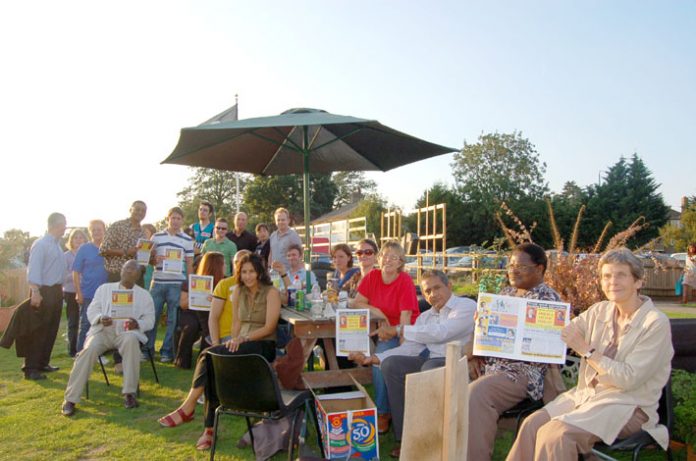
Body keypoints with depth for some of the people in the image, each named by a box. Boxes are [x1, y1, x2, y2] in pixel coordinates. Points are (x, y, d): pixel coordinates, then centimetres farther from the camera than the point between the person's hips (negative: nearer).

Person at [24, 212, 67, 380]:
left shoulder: (57, 245, 12)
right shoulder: (41, 244, -12)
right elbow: (33, 269, -18)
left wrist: (60, 289, 13)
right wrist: (35, 292, -24)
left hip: (56, 291, 9)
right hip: (44, 291, -8)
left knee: (51, 329, 14)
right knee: (39, 330, -5)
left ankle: (42, 363, 24)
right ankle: (30, 368, 1)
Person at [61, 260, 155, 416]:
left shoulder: (144, 295, 15)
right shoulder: (104, 288, 18)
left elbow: (150, 319, 8)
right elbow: (91, 311, 10)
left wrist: (137, 324, -16)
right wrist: (100, 318, -14)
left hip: (126, 332, -1)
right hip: (103, 330, 1)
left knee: (131, 341, -37)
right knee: (89, 349, -30)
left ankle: (129, 393, -30)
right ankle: (70, 399, -22)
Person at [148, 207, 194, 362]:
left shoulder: (187, 240, 5)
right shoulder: (156, 237, 8)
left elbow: (190, 264, 8)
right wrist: (155, 259, -10)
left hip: (177, 284, -1)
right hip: (158, 282, 1)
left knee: (172, 319, 3)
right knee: (151, 316, 4)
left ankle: (167, 351, 13)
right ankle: (148, 348, 17)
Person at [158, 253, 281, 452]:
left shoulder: (271, 293, -5)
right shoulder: (239, 291, 14)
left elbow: (269, 327, -13)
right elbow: (236, 321, 14)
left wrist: (242, 339, -22)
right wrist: (234, 342, -5)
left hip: (263, 346, -5)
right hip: (242, 344, 6)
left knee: (209, 355, -27)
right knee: (214, 371, -25)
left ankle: (188, 407, -19)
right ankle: (210, 428, -19)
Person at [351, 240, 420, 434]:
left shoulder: (405, 281, -11)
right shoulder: (372, 276, 2)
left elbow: (405, 317, -16)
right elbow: (356, 303, 5)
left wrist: (392, 333, -31)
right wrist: (375, 311, -11)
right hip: (380, 329, 4)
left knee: (380, 355, -28)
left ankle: (383, 412, -9)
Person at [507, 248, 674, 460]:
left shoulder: (656, 323, -11)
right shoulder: (601, 311, 7)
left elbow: (628, 378, -17)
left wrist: (586, 350, -16)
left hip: (628, 407, -6)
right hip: (587, 393, 6)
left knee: (557, 434, -28)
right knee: (532, 424, -16)